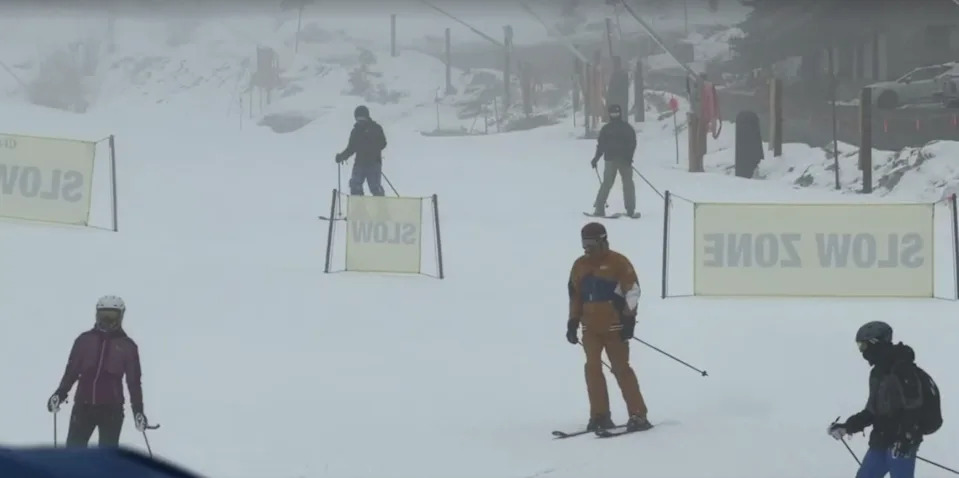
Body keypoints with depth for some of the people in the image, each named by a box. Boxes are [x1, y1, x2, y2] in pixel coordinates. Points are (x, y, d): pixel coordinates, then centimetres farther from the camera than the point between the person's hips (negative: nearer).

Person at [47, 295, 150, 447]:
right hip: (83, 405, 2)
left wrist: (138, 410, 0)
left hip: (111, 409, -2)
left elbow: (134, 380, 5)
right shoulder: (85, 340, 7)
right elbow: (71, 370, 11)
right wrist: (60, 393, -1)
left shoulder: (127, 346, 4)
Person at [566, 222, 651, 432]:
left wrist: (629, 319, -11)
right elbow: (574, 295, 18)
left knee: (621, 368, -5)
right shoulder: (580, 265, 11)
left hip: (614, 326, -5)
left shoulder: (618, 262, -6)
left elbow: (632, 290, -7)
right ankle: (600, 416, 6)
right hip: (590, 328, 5)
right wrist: (573, 322, 15)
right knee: (593, 369, -1)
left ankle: (638, 415, -1)